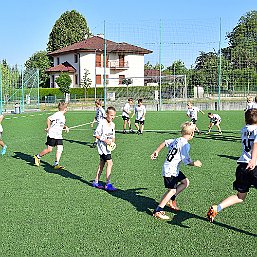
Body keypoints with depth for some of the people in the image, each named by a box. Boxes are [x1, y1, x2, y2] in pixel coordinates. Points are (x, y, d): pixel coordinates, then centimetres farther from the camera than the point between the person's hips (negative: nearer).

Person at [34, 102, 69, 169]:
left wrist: (65, 127, 9)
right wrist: (48, 128, -15)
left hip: (59, 136, 8)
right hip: (52, 135, -8)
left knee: (60, 149, -5)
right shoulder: (57, 114, -14)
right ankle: (37, 157, 18)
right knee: (49, 149, -5)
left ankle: (56, 164, -2)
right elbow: (48, 119, -20)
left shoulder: (63, 116, 14)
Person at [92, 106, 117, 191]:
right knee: (110, 163, -14)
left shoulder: (112, 124, 9)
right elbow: (96, 134, -13)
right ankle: (108, 184, -11)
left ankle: (96, 182, 24)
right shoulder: (102, 122, -14)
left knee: (102, 164, 13)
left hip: (108, 147, 8)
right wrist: (104, 140, -21)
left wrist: (112, 141, -2)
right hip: (102, 146, -8)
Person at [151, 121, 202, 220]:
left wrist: (156, 151, 29)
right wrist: (194, 163, -1)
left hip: (174, 169, 10)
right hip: (170, 170, -10)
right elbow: (186, 161, -19)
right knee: (172, 190, -10)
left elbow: (165, 143, 20)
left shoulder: (176, 140, 9)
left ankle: (171, 200, 19)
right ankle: (158, 211, -11)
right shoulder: (185, 144, -17)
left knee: (185, 182, 16)